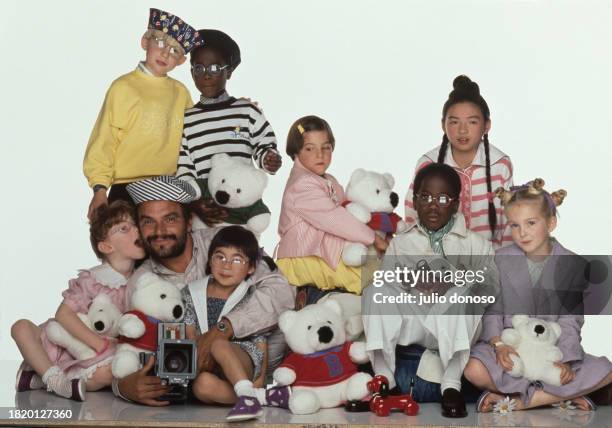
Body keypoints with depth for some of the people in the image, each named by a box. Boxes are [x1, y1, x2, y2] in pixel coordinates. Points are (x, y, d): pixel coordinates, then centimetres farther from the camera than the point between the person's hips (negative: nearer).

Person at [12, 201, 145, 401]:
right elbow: (63, 313, -21)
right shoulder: (91, 279, -12)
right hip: (65, 348, -2)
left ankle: (40, 378, -21)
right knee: (22, 327, -23)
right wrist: (100, 344, -26)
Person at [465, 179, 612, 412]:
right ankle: (562, 396, -21)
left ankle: (516, 401, -22)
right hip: (510, 347, -1)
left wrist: (564, 360, -19)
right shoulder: (501, 259, -1)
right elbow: (492, 308, -1)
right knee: (474, 370, -32)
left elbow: (570, 320, -5)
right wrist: (498, 343, -19)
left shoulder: (571, 264, -2)